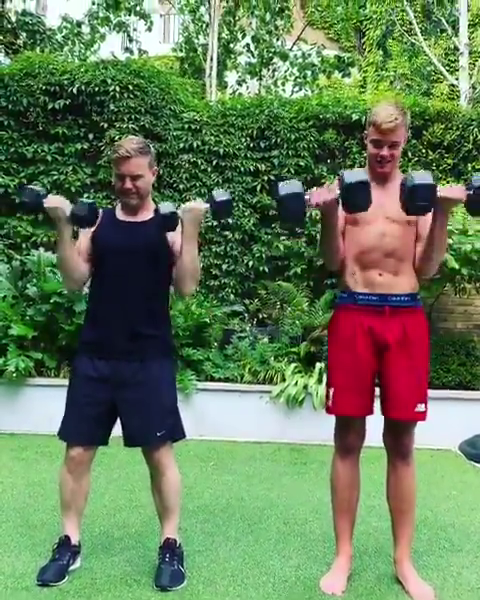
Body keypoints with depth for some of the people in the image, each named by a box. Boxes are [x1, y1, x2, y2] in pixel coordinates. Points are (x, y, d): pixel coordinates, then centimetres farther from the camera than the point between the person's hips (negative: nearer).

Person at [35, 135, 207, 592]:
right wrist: (62, 227, -8)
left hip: (149, 358, -2)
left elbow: (186, 287, -7)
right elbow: (75, 281, 1)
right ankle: (69, 544, 24)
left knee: (159, 453, 2)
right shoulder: (96, 221, 9)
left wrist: (191, 230, -14)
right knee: (77, 452, 6)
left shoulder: (169, 225, 3)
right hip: (94, 356, 3)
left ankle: (170, 546, 18)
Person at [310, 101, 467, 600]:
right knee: (348, 438, 4)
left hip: (406, 318, 1)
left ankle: (403, 560, 20)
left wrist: (442, 214, -6)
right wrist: (327, 216, -14)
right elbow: (333, 263, 1)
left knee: (401, 442, 7)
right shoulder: (345, 189, 9)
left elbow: (427, 268, 4)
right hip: (353, 316, -1)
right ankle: (343, 556, 17)